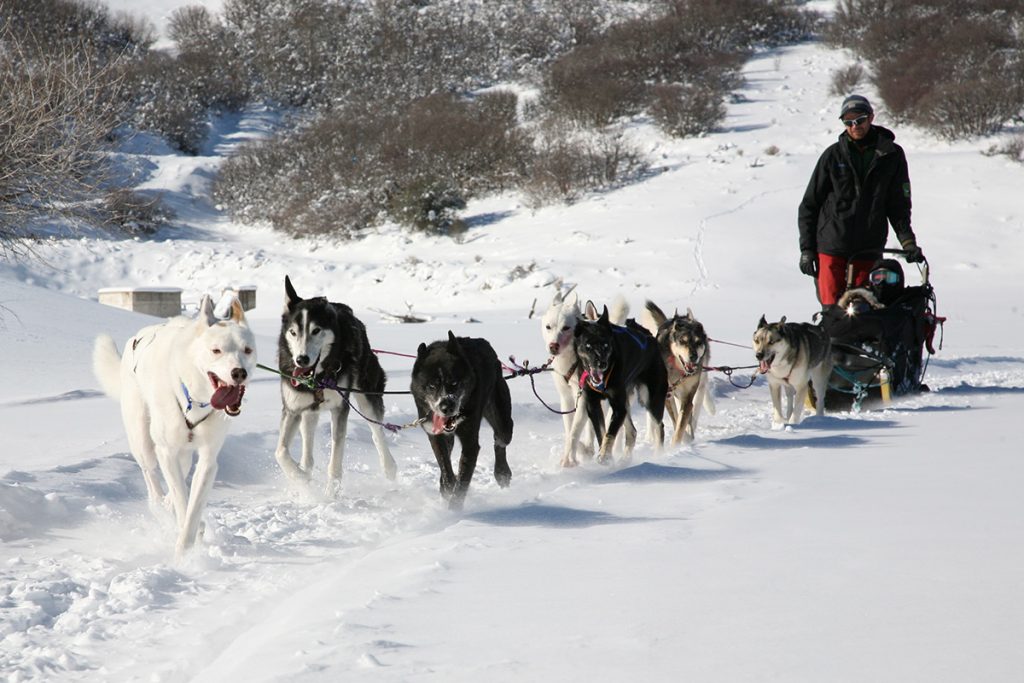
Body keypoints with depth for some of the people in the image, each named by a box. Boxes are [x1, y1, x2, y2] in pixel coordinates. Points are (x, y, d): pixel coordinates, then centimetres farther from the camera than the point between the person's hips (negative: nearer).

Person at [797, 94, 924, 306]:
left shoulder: (891, 155, 5)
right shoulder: (833, 155, 4)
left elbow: (899, 204, 10)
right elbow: (809, 204, 8)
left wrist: (907, 241, -4)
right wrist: (806, 248, 3)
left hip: (869, 250, 0)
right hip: (831, 248, 0)